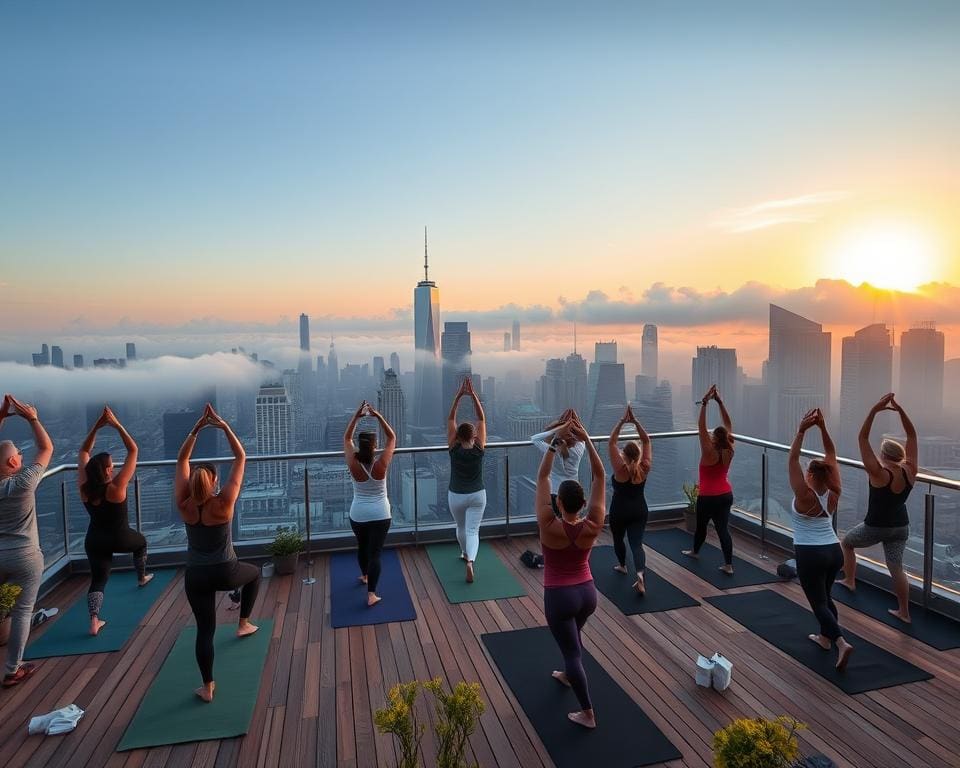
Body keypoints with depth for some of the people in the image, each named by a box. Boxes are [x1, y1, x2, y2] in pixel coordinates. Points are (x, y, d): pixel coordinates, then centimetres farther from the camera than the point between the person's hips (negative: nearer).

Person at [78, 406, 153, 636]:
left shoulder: (84, 487, -12)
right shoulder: (117, 487, -24)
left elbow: (84, 451, -1)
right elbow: (133, 450, -24)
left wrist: (97, 426, -7)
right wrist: (117, 425, -23)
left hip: (94, 541, 3)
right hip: (120, 539, -3)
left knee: (98, 579, 6)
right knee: (141, 541, 30)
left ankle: (94, 621, -14)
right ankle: (142, 577, 48)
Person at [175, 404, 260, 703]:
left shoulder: (184, 505, -10)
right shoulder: (224, 502, -18)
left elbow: (182, 460, -1)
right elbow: (241, 458, -15)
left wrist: (196, 429, -5)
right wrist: (224, 426, -17)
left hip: (195, 576, 2)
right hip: (226, 573, -2)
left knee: (204, 629, 13)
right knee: (255, 573, 31)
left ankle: (207, 688, 20)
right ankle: (244, 624, 33)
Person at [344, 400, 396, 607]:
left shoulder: (354, 465, -13)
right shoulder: (381, 464, -16)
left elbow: (346, 438, -1)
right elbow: (392, 437, -6)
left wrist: (356, 416, -7)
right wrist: (378, 416, -12)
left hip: (358, 514, 2)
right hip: (380, 515, -2)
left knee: (362, 546, 25)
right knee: (375, 552, -2)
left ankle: (364, 576, 49)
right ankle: (371, 594, -8)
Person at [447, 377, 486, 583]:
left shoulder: (454, 449, -14)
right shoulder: (479, 449, -13)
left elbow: (450, 419, -12)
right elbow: (481, 419, -12)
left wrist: (459, 395, -16)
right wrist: (473, 395, -18)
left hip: (456, 496, 1)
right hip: (477, 495, -1)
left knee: (461, 527, 24)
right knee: (473, 530, -2)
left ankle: (465, 553, 46)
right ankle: (470, 561, -25)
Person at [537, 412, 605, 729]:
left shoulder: (550, 527, -23)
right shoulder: (593, 526, -15)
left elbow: (542, 478, -20)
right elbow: (599, 476, -16)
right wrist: (585, 438, -22)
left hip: (559, 597, -5)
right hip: (587, 592, 5)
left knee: (572, 651, 7)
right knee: (573, 637, 32)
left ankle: (588, 714, 13)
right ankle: (568, 675, 55)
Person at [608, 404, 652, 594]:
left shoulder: (620, 469, -20)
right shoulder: (644, 468, -11)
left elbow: (612, 443, -20)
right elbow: (646, 441, -6)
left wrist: (622, 421, -21)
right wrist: (635, 421, -13)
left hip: (619, 511, -2)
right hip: (640, 511, 2)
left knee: (618, 539, 23)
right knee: (637, 544, -1)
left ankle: (622, 565, 44)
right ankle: (640, 573, -25)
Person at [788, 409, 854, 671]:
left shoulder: (805, 496, -17)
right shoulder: (833, 494, -3)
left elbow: (792, 460, -18)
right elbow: (831, 456, 0)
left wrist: (802, 430, -19)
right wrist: (822, 427, -6)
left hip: (810, 555, -6)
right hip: (834, 551, 7)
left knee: (818, 602, 0)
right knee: (825, 596, 25)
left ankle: (842, 643, -16)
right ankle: (825, 637, 33)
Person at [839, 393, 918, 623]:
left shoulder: (879, 474, -24)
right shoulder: (910, 471, -9)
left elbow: (863, 438, -28)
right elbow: (912, 435, -3)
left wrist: (874, 411, -31)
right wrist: (899, 410, -12)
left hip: (875, 527, -5)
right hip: (901, 527, 5)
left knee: (846, 542, 23)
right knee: (896, 568, 13)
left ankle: (850, 580, 32)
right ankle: (904, 612, 17)